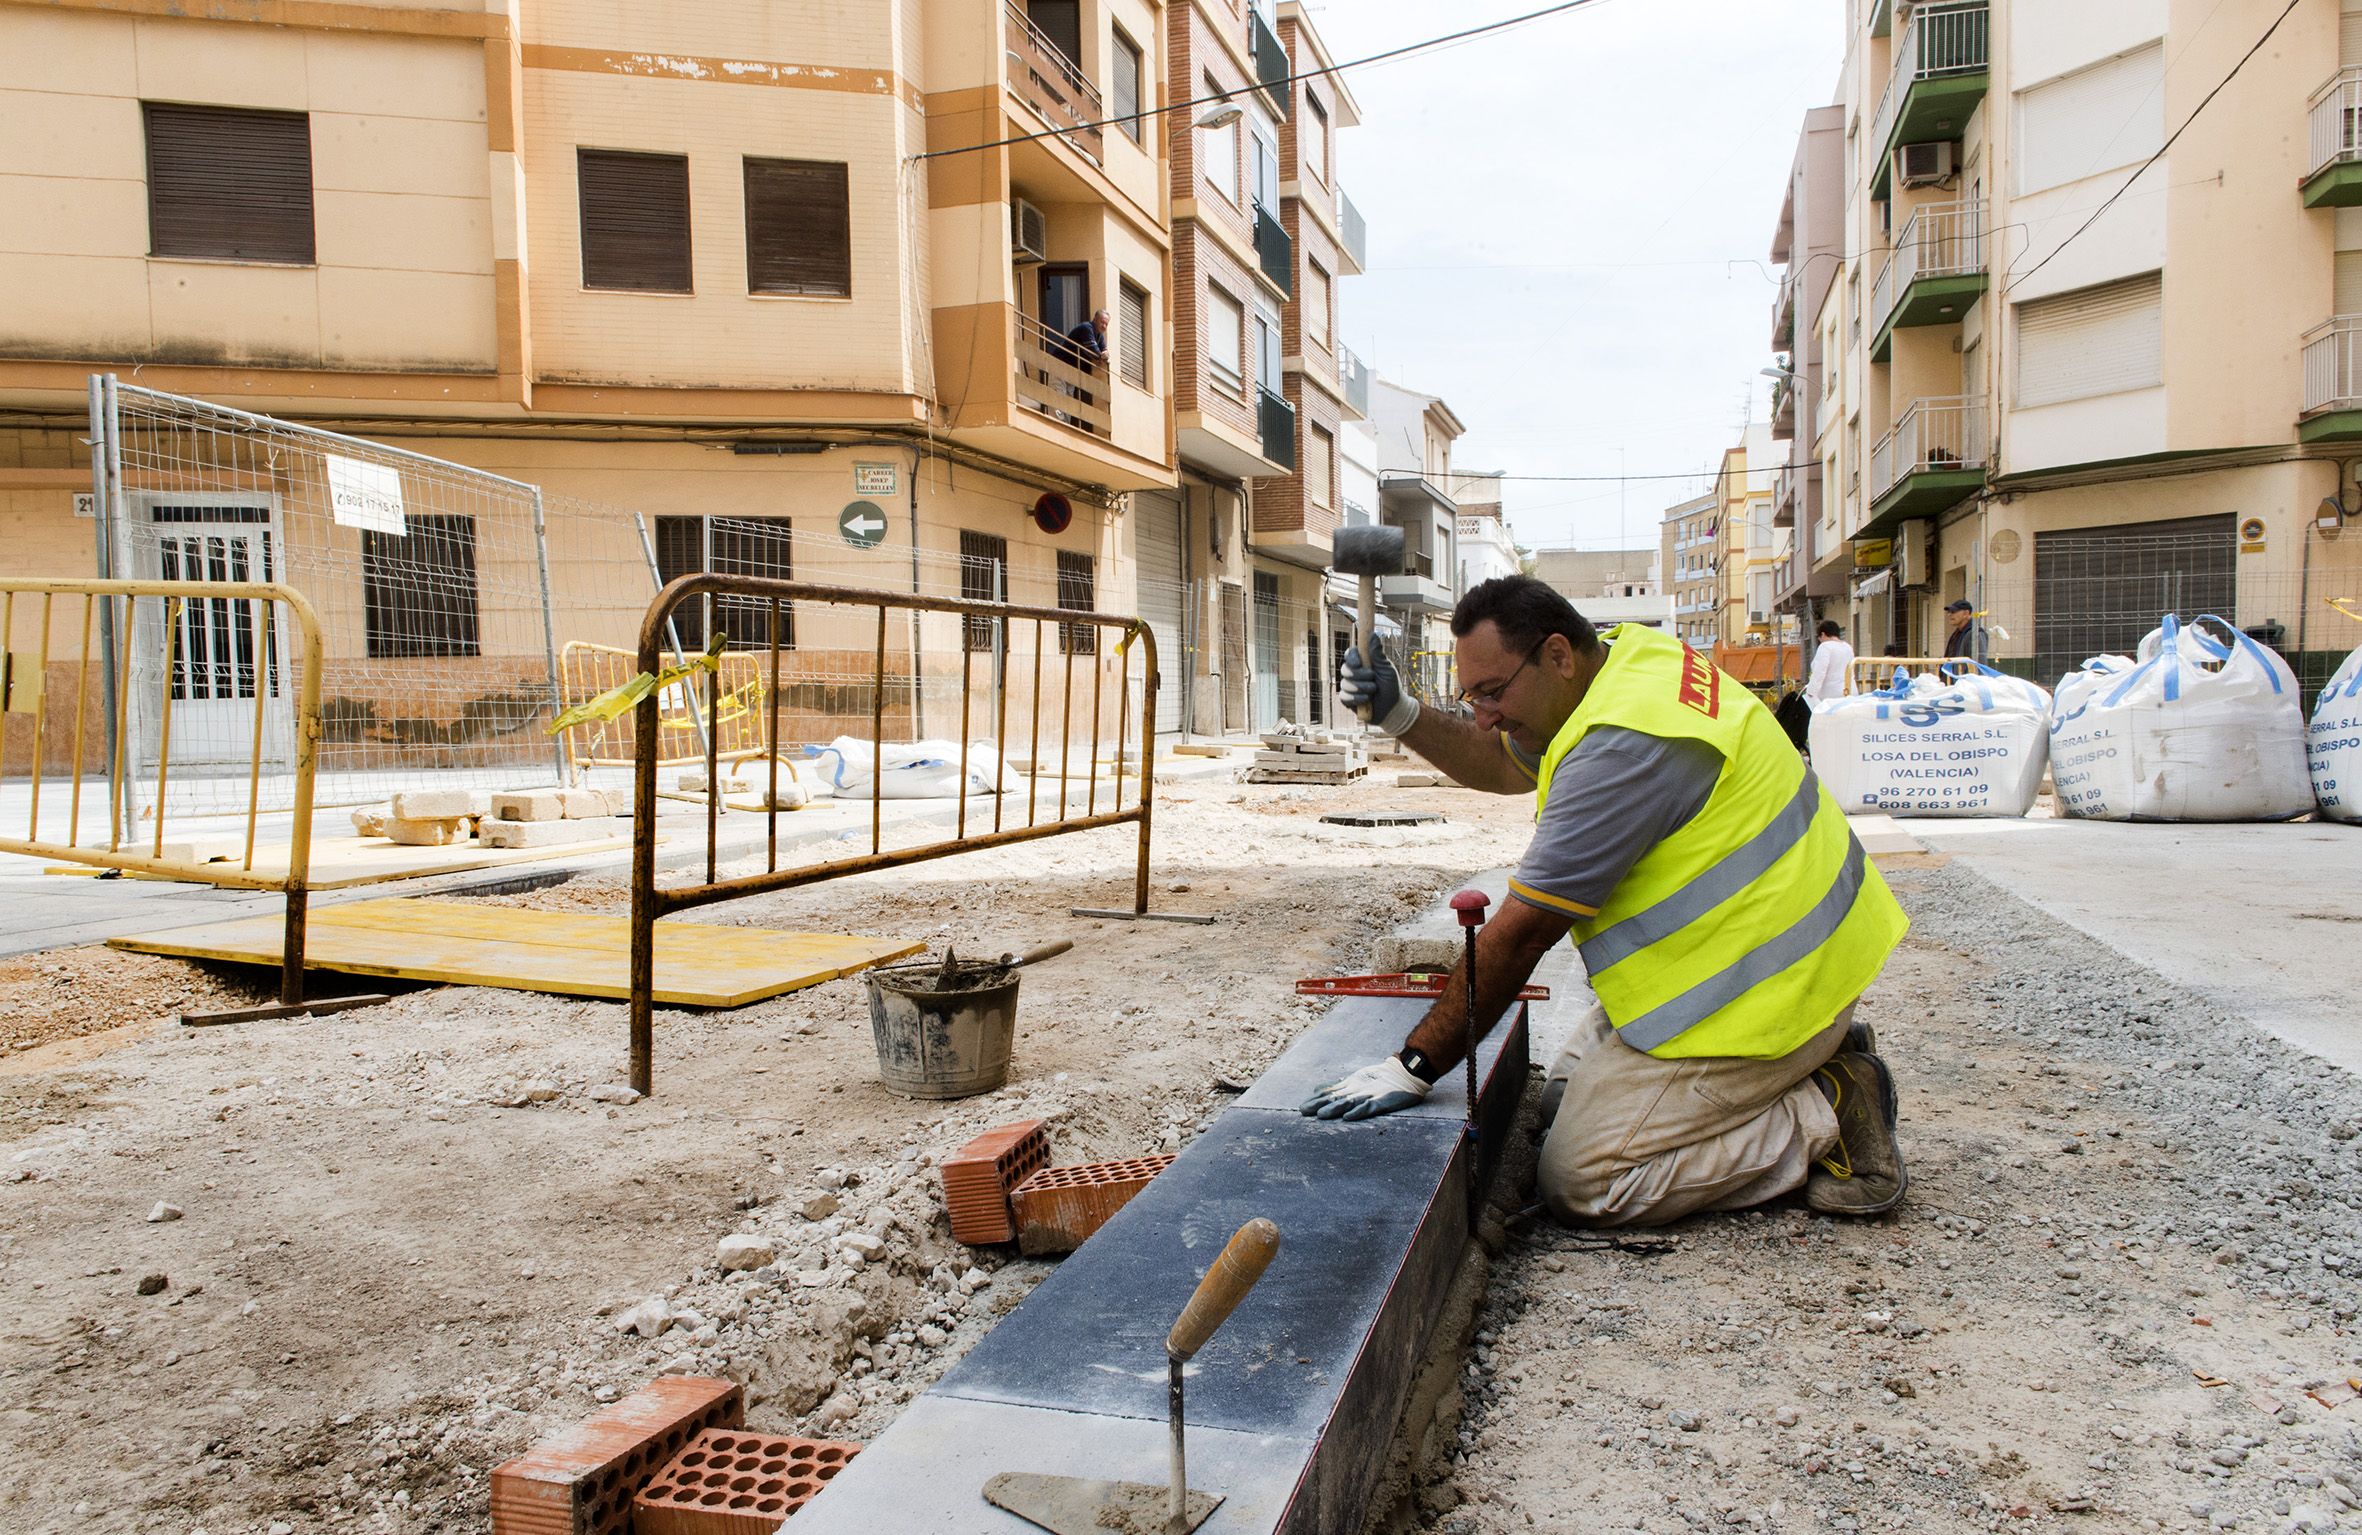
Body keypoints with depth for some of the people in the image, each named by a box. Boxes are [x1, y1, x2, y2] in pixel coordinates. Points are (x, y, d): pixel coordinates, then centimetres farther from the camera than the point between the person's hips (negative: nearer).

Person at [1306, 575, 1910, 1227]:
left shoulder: (1625, 744, -28)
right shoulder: (1627, 653, 3)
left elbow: (1522, 931, -25)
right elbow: (1502, 765, 19)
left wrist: (1414, 1066, -19)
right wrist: (1400, 715, 3)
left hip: (1758, 993, -11)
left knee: (1580, 1184, -10)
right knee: (1565, 1100, 16)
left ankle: (1825, 1117, -2)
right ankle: (1817, 1052, 14)